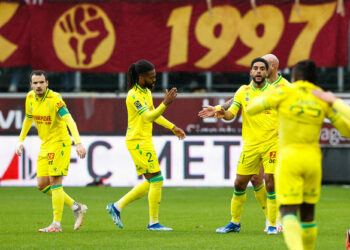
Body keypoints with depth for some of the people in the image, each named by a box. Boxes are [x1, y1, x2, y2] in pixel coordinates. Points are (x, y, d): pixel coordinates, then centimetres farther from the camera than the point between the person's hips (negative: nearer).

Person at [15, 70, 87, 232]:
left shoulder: (55, 99, -19)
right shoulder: (30, 98, 3)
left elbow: (69, 121, -27)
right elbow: (28, 119, 21)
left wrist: (78, 143, -39)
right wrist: (20, 140, 18)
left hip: (59, 142, -8)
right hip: (45, 145, 8)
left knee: (55, 182, -11)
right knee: (42, 185, 5)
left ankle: (56, 224, -6)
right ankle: (76, 207, 18)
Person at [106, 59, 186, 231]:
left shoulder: (146, 92, 12)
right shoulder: (134, 96, -18)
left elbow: (153, 114, 27)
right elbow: (148, 117, -29)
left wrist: (172, 127, 25)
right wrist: (165, 104, -41)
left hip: (145, 142, 10)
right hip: (138, 142, -10)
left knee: (151, 183, 11)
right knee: (156, 180, -8)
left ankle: (117, 207, 17)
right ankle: (153, 223, -2)